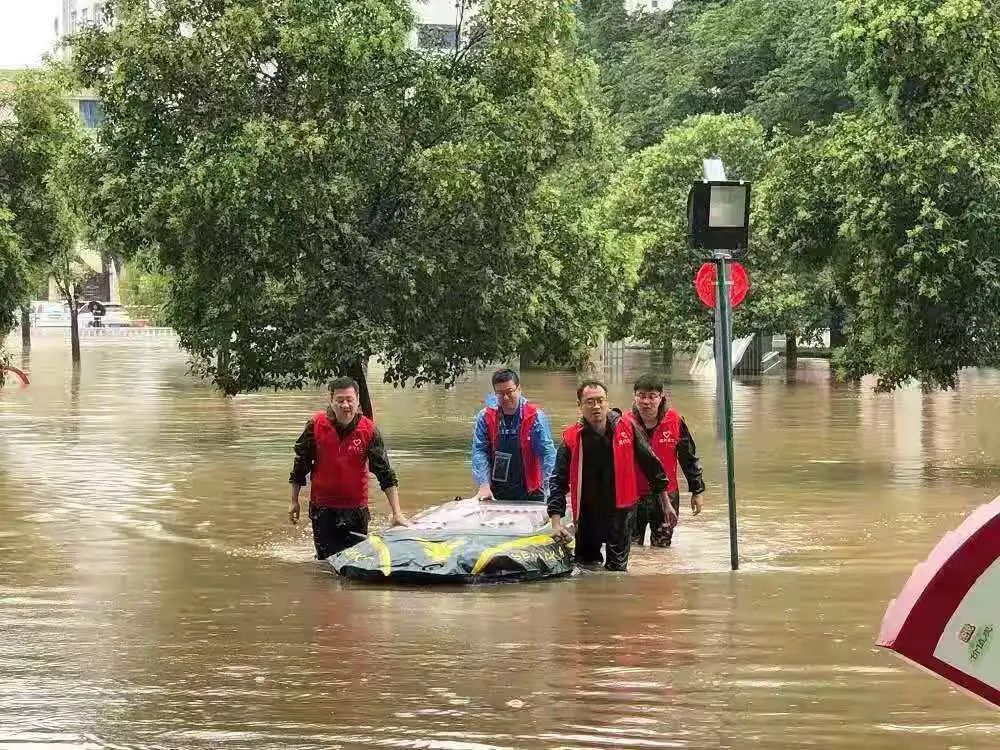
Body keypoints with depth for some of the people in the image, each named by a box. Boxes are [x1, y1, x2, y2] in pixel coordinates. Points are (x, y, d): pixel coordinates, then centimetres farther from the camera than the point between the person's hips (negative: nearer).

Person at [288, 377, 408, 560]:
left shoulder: (369, 430, -9)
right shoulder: (316, 425, -8)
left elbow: (385, 474, -10)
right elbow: (300, 464, 4)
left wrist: (397, 513, -15)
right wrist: (294, 501, 6)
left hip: (357, 510, 0)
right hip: (323, 509, 0)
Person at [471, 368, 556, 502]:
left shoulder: (535, 417, -5)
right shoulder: (485, 417, 1)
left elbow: (547, 453, -10)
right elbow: (479, 452, -4)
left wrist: (549, 485, -23)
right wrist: (484, 485, -15)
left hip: (529, 492, -1)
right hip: (495, 494, 2)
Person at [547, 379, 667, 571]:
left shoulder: (626, 429, -5)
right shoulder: (572, 438, -6)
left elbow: (651, 465, 6)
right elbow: (559, 482, -5)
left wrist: (665, 503, 11)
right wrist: (556, 523, -15)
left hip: (621, 513, -1)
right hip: (587, 517, 1)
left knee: (617, 570, 3)